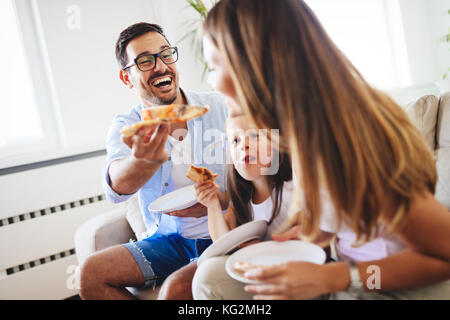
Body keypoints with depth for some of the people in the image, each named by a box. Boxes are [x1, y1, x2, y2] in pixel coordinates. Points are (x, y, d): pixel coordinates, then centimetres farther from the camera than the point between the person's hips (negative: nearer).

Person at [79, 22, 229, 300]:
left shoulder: (218, 106, -2)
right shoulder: (125, 128, 0)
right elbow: (117, 188, -22)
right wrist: (145, 160, -46)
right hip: (170, 240, 3)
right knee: (91, 273, -14)